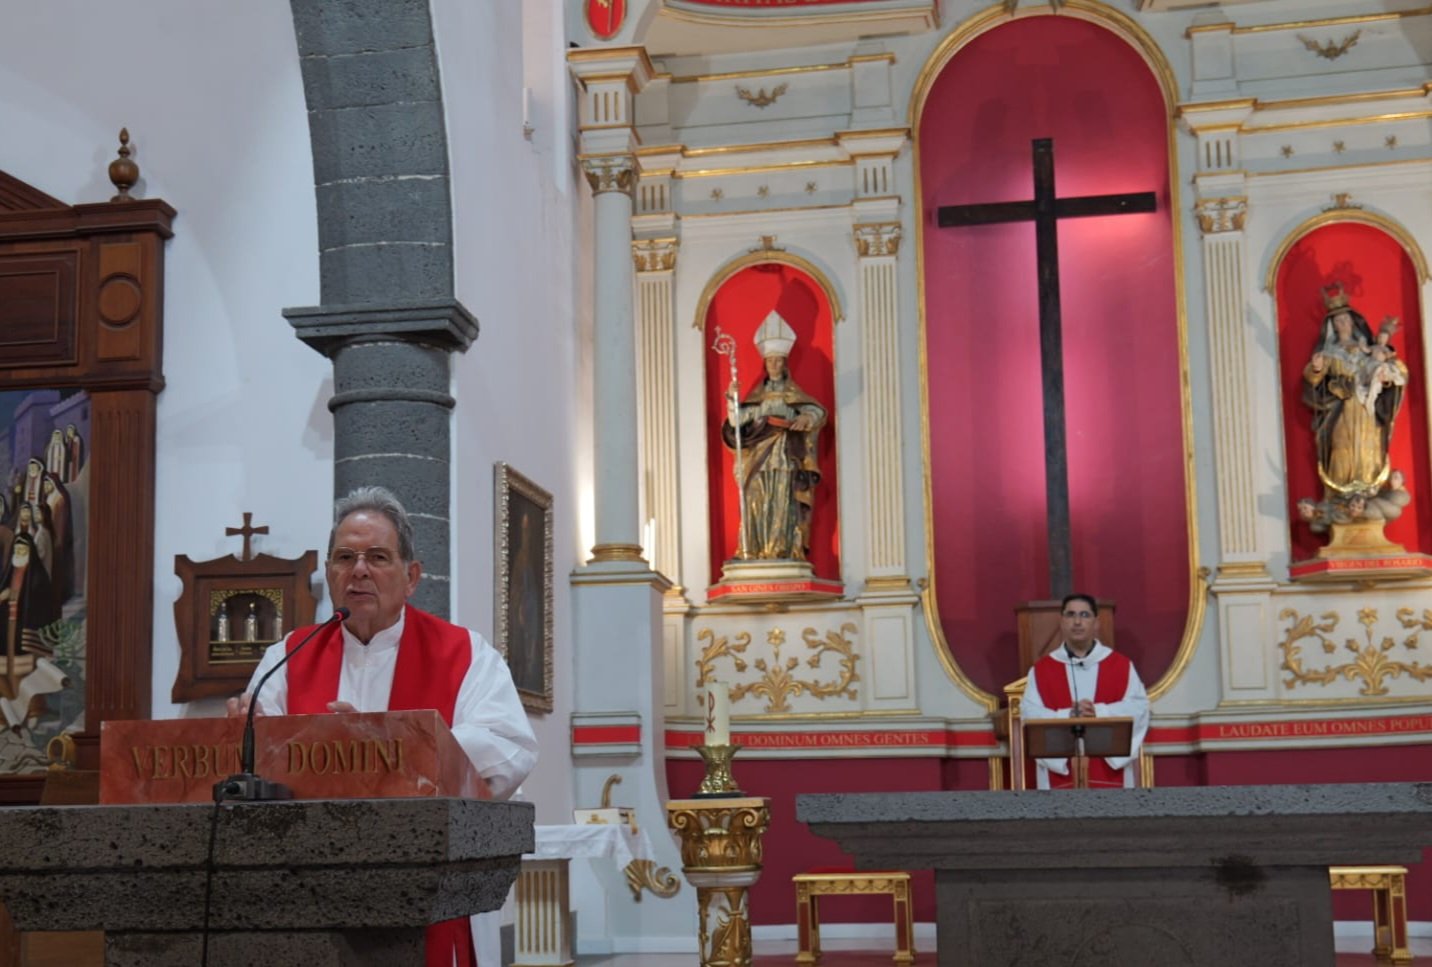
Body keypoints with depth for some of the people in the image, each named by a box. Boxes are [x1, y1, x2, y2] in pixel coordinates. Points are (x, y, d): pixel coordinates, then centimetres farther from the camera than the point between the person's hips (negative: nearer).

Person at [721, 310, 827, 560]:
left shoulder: (794, 394, 11)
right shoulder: (757, 395, 16)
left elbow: (817, 411, -6)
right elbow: (738, 420, 5)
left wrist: (807, 418, -29)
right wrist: (733, 398, -11)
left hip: (786, 458, -2)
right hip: (760, 458, 2)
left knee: (784, 504, -10)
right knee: (758, 503, -6)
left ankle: (785, 551, -13)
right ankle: (757, 553, -7)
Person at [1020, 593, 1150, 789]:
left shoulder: (1122, 666, 9)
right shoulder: (1041, 670, 8)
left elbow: (1138, 708, -2)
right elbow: (1031, 715, -3)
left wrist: (1099, 712, -17)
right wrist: (1069, 715, -19)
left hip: (1110, 768, 0)